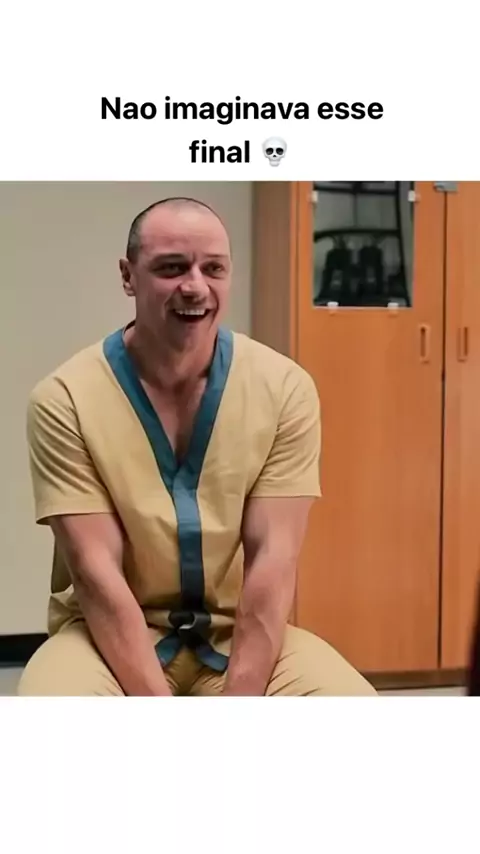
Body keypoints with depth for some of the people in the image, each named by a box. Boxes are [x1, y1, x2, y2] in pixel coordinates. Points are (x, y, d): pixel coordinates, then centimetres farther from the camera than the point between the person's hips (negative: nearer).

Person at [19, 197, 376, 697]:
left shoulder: (284, 388, -6)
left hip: (243, 631, 2)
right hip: (111, 635, -1)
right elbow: (96, 572, -16)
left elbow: (271, 558, -11)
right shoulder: (65, 399, -11)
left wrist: (238, 703, -19)